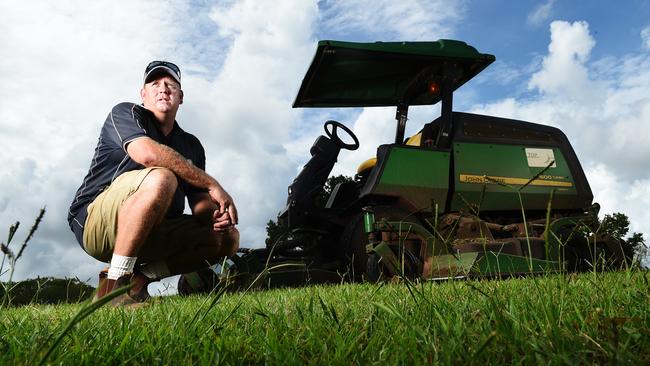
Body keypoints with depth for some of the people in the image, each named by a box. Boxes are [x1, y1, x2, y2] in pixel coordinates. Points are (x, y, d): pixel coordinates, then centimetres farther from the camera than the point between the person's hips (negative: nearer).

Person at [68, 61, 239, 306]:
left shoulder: (192, 145, 16)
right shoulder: (125, 113, 1)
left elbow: (199, 202, 9)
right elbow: (146, 153, -22)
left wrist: (216, 213, -17)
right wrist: (212, 184, -20)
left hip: (151, 235, 6)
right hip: (95, 223, -6)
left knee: (228, 236, -6)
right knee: (161, 178, -32)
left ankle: (138, 280, -6)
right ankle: (114, 284, -24)